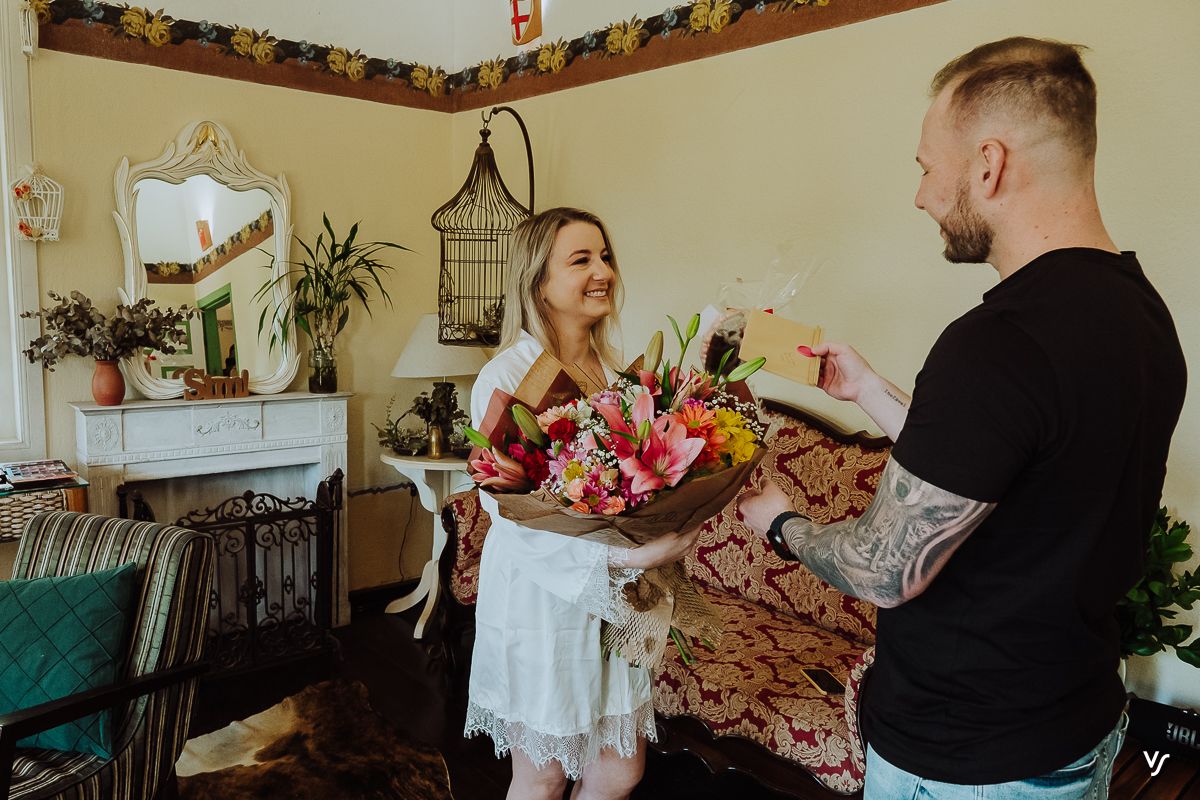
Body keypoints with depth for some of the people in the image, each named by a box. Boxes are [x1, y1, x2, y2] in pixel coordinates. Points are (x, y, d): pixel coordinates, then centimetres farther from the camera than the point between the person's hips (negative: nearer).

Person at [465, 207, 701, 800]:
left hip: (614, 596, 6)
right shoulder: (506, 377, -16)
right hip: (541, 597, -5)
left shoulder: (615, 368, 4)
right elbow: (508, 514, -20)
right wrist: (621, 556, -29)